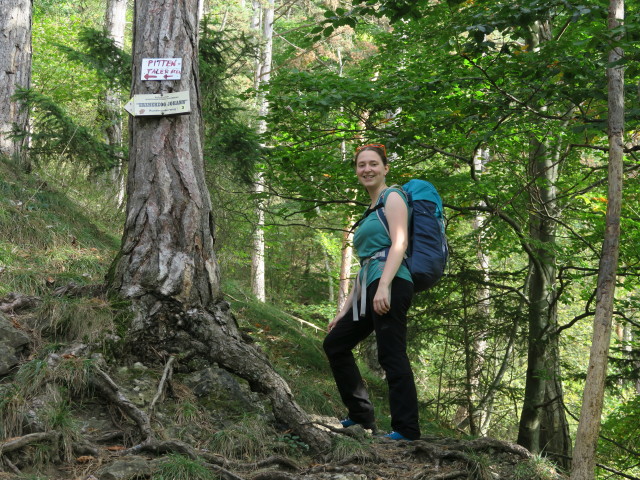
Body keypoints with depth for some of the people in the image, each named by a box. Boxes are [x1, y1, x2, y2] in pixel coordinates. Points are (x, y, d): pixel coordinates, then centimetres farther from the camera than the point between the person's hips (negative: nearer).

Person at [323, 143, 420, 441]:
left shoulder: (392, 197, 1)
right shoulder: (370, 210, 26)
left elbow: (400, 243, -14)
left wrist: (383, 287, -26)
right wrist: (345, 309, 22)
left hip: (391, 285, -10)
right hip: (370, 290, 10)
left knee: (391, 354, -14)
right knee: (335, 343, 15)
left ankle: (406, 429, -11)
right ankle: (361, 416, 18)